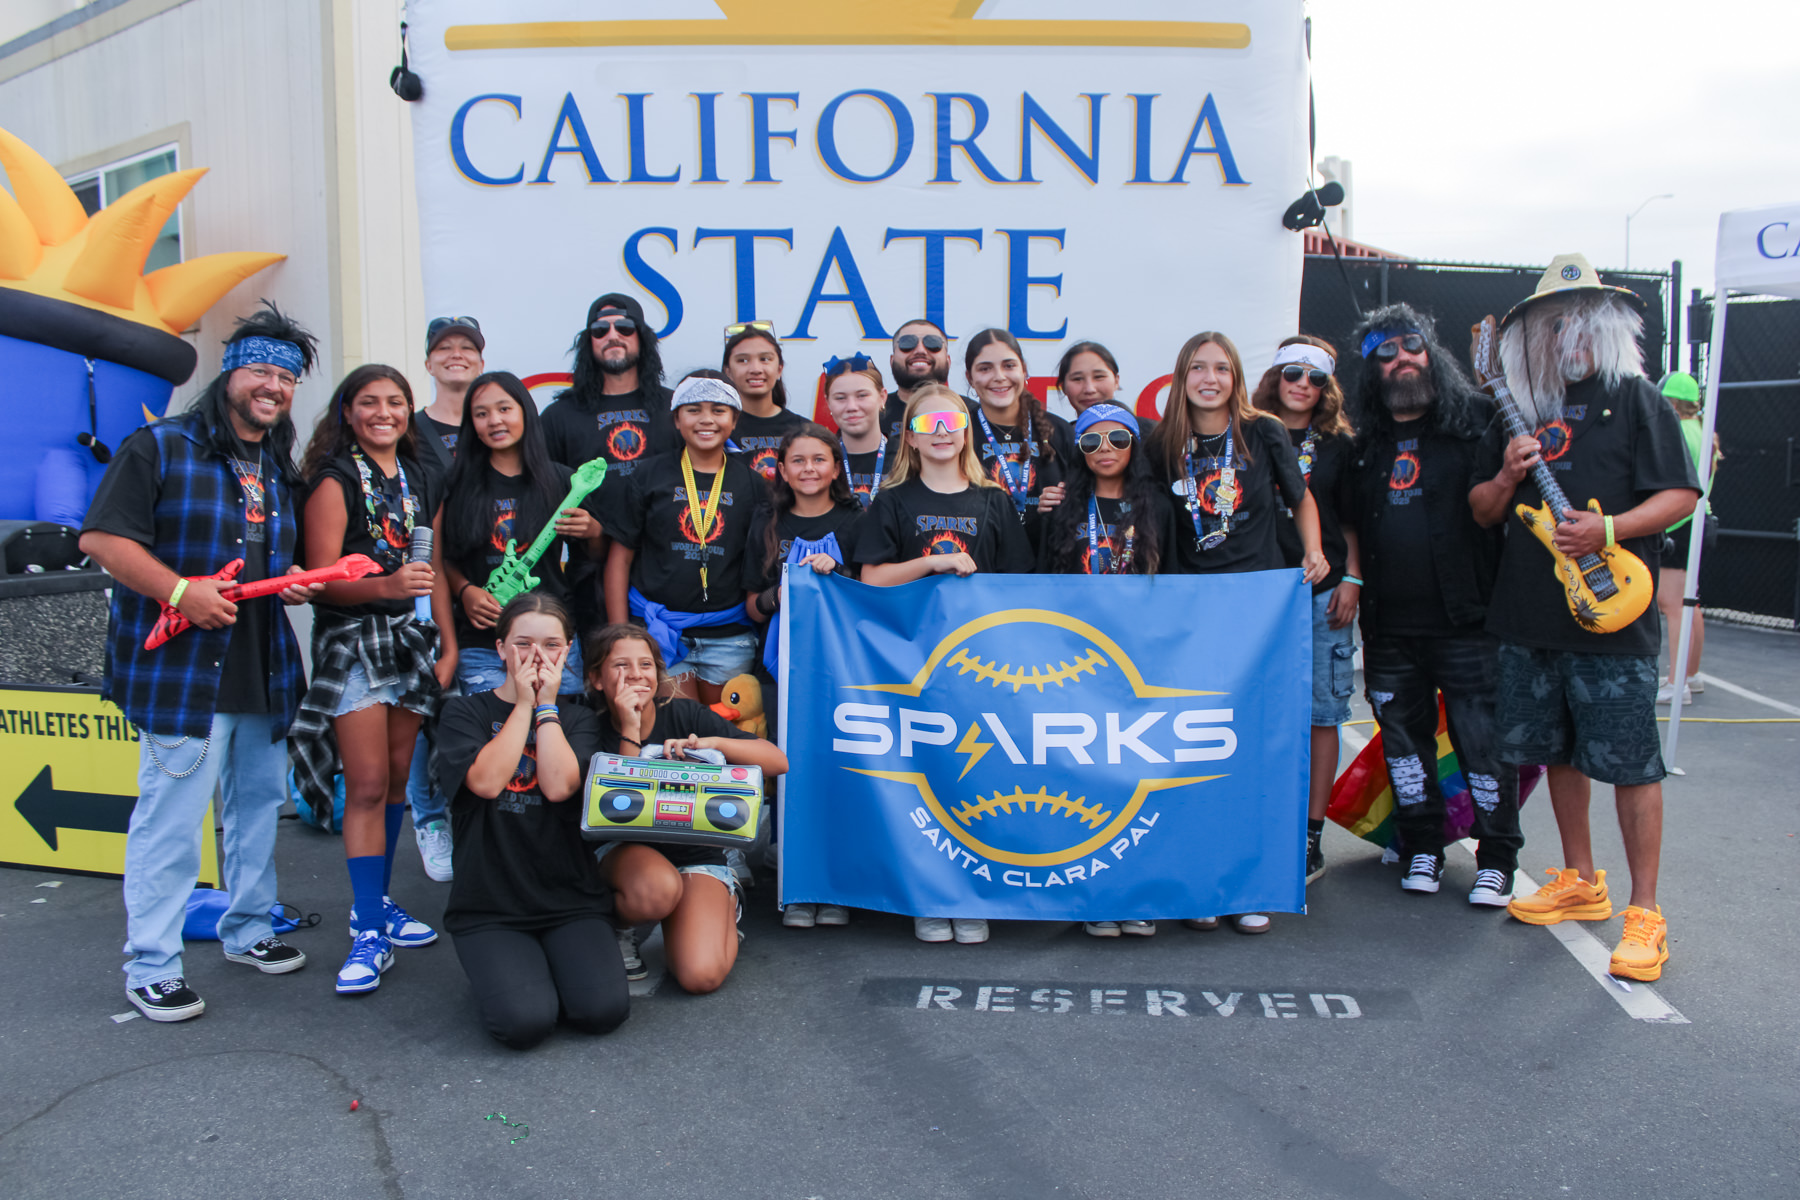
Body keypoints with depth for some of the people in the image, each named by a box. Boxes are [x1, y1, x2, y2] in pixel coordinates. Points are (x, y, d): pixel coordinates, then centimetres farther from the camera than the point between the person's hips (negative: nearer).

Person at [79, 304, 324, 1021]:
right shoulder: (161, 448, -4)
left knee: (260, 802, 16)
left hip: (264, 674, 7)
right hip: (182, 673, -7)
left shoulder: (282, 472, 17)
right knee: (171, 820, -4)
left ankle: (248, 929, 33)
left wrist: (294, 584, 4)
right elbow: (101, 537, -12)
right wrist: (180, 590, -21)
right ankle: (151, 967, 9)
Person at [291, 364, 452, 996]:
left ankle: (376, 903, 24)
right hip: (352, 640, -5)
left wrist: (448, 645, 11)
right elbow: (322, 578, -12)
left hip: (412, 637, 6)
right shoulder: (335, 480, -5)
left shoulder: (422, 481, 13)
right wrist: (387, 585, -28)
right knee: (366, 785, -8)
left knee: (397, 780, 10)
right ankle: (369, 935, -2)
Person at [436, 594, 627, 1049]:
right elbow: (486, 782, -15)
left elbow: (559, 785, -12)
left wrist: (546, 705, -5)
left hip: (572, 901, 2)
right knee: (524, 1021, -24)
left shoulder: (577, 716, 9)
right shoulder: (464, 713, 5)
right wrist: (524, 704, -7)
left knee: (604, 1009, -20)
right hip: (488, 908, -1)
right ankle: (504, 971, 10)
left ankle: (555, 961, 11)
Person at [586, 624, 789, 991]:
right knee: (656, 889, -38)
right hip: (626, 852, 0)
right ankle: (621, 926, -1)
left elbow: (778, 762, -14)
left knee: (702, 976, -21)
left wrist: (712, 743, -29)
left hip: (697, 856, 1)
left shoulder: (684, 714, -9)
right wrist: (629, 731, -25)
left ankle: (725, 905, 12)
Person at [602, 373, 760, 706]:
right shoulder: (650, 477, 3)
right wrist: (620, 638, -2)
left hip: (728, 635, 2)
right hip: (659, 629, -1)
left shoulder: (750, 484, 7)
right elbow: (620, 558, 4)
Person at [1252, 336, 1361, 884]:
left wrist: (1351, 580, 1)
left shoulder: (1336, 444, 11)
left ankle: (1311, 838, 8)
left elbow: (1351, 520, 12)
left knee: (1320, 714, 1)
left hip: (1323, 592, 1)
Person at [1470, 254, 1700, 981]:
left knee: (1629, 761, -3)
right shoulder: (1519, 410, 14)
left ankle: (1644, 912, 6)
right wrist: (1507, 477, -4)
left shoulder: (1633, 399, 0)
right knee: (1557, 749, 14)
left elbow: (1681, 495, -5)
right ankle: (1580, 881, 29)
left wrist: (1609, 529, -21)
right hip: (1530, 615, 5)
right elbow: (1481, 512, 16)